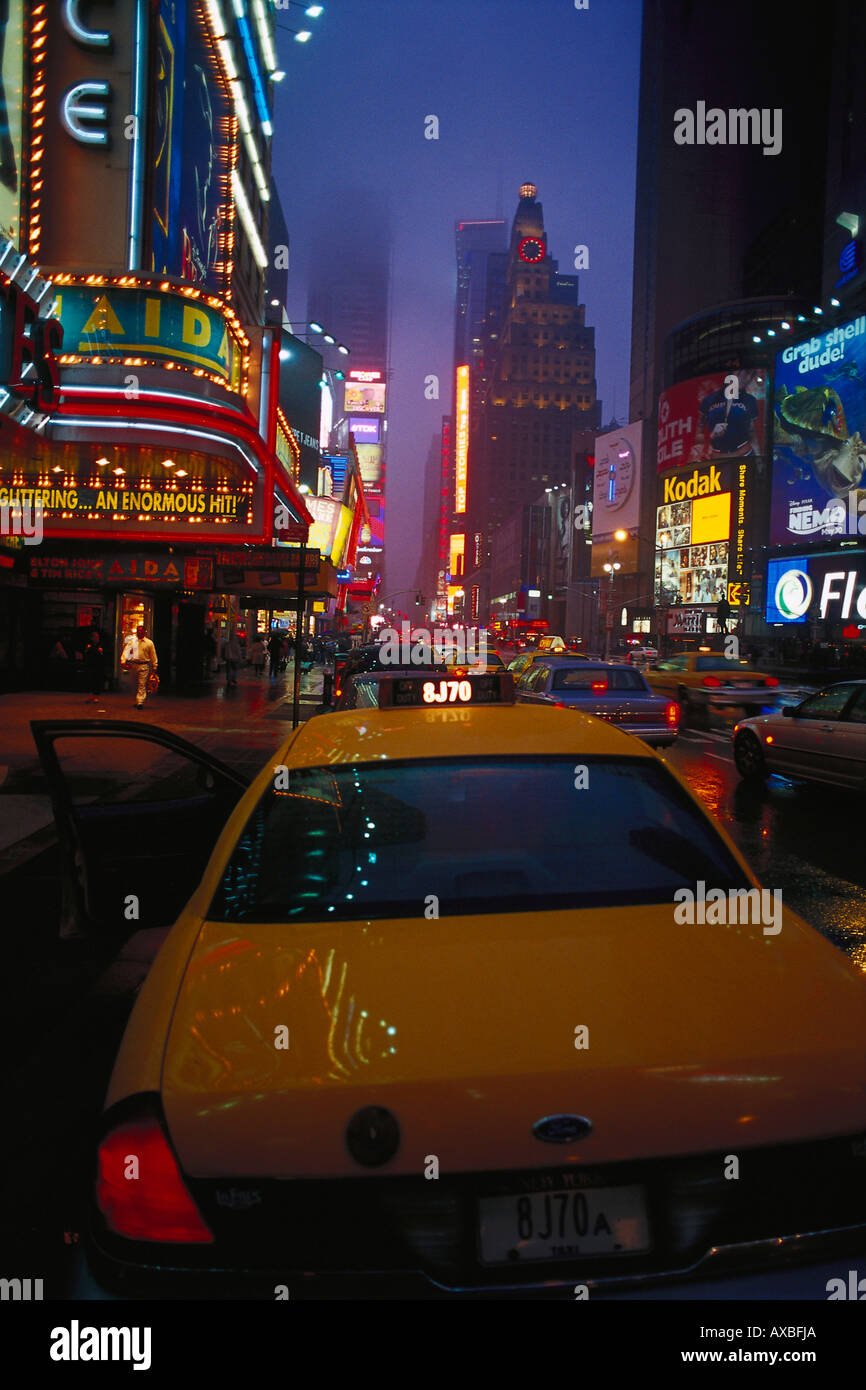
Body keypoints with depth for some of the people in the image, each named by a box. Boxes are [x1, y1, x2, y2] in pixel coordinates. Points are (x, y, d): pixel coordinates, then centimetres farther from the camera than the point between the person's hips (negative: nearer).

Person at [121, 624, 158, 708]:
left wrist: (154, 667, 5)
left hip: (144, 666, -3)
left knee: (142, 685, -10)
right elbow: (126, 651, 3)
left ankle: (140, 702, -15)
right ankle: (137, 701, 24)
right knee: (135, 685, 11)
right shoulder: (132, 641, 8)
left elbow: (153, 655, 7)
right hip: (133, 664, 3)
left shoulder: (149, 643, 3)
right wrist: (123, 661, -12)